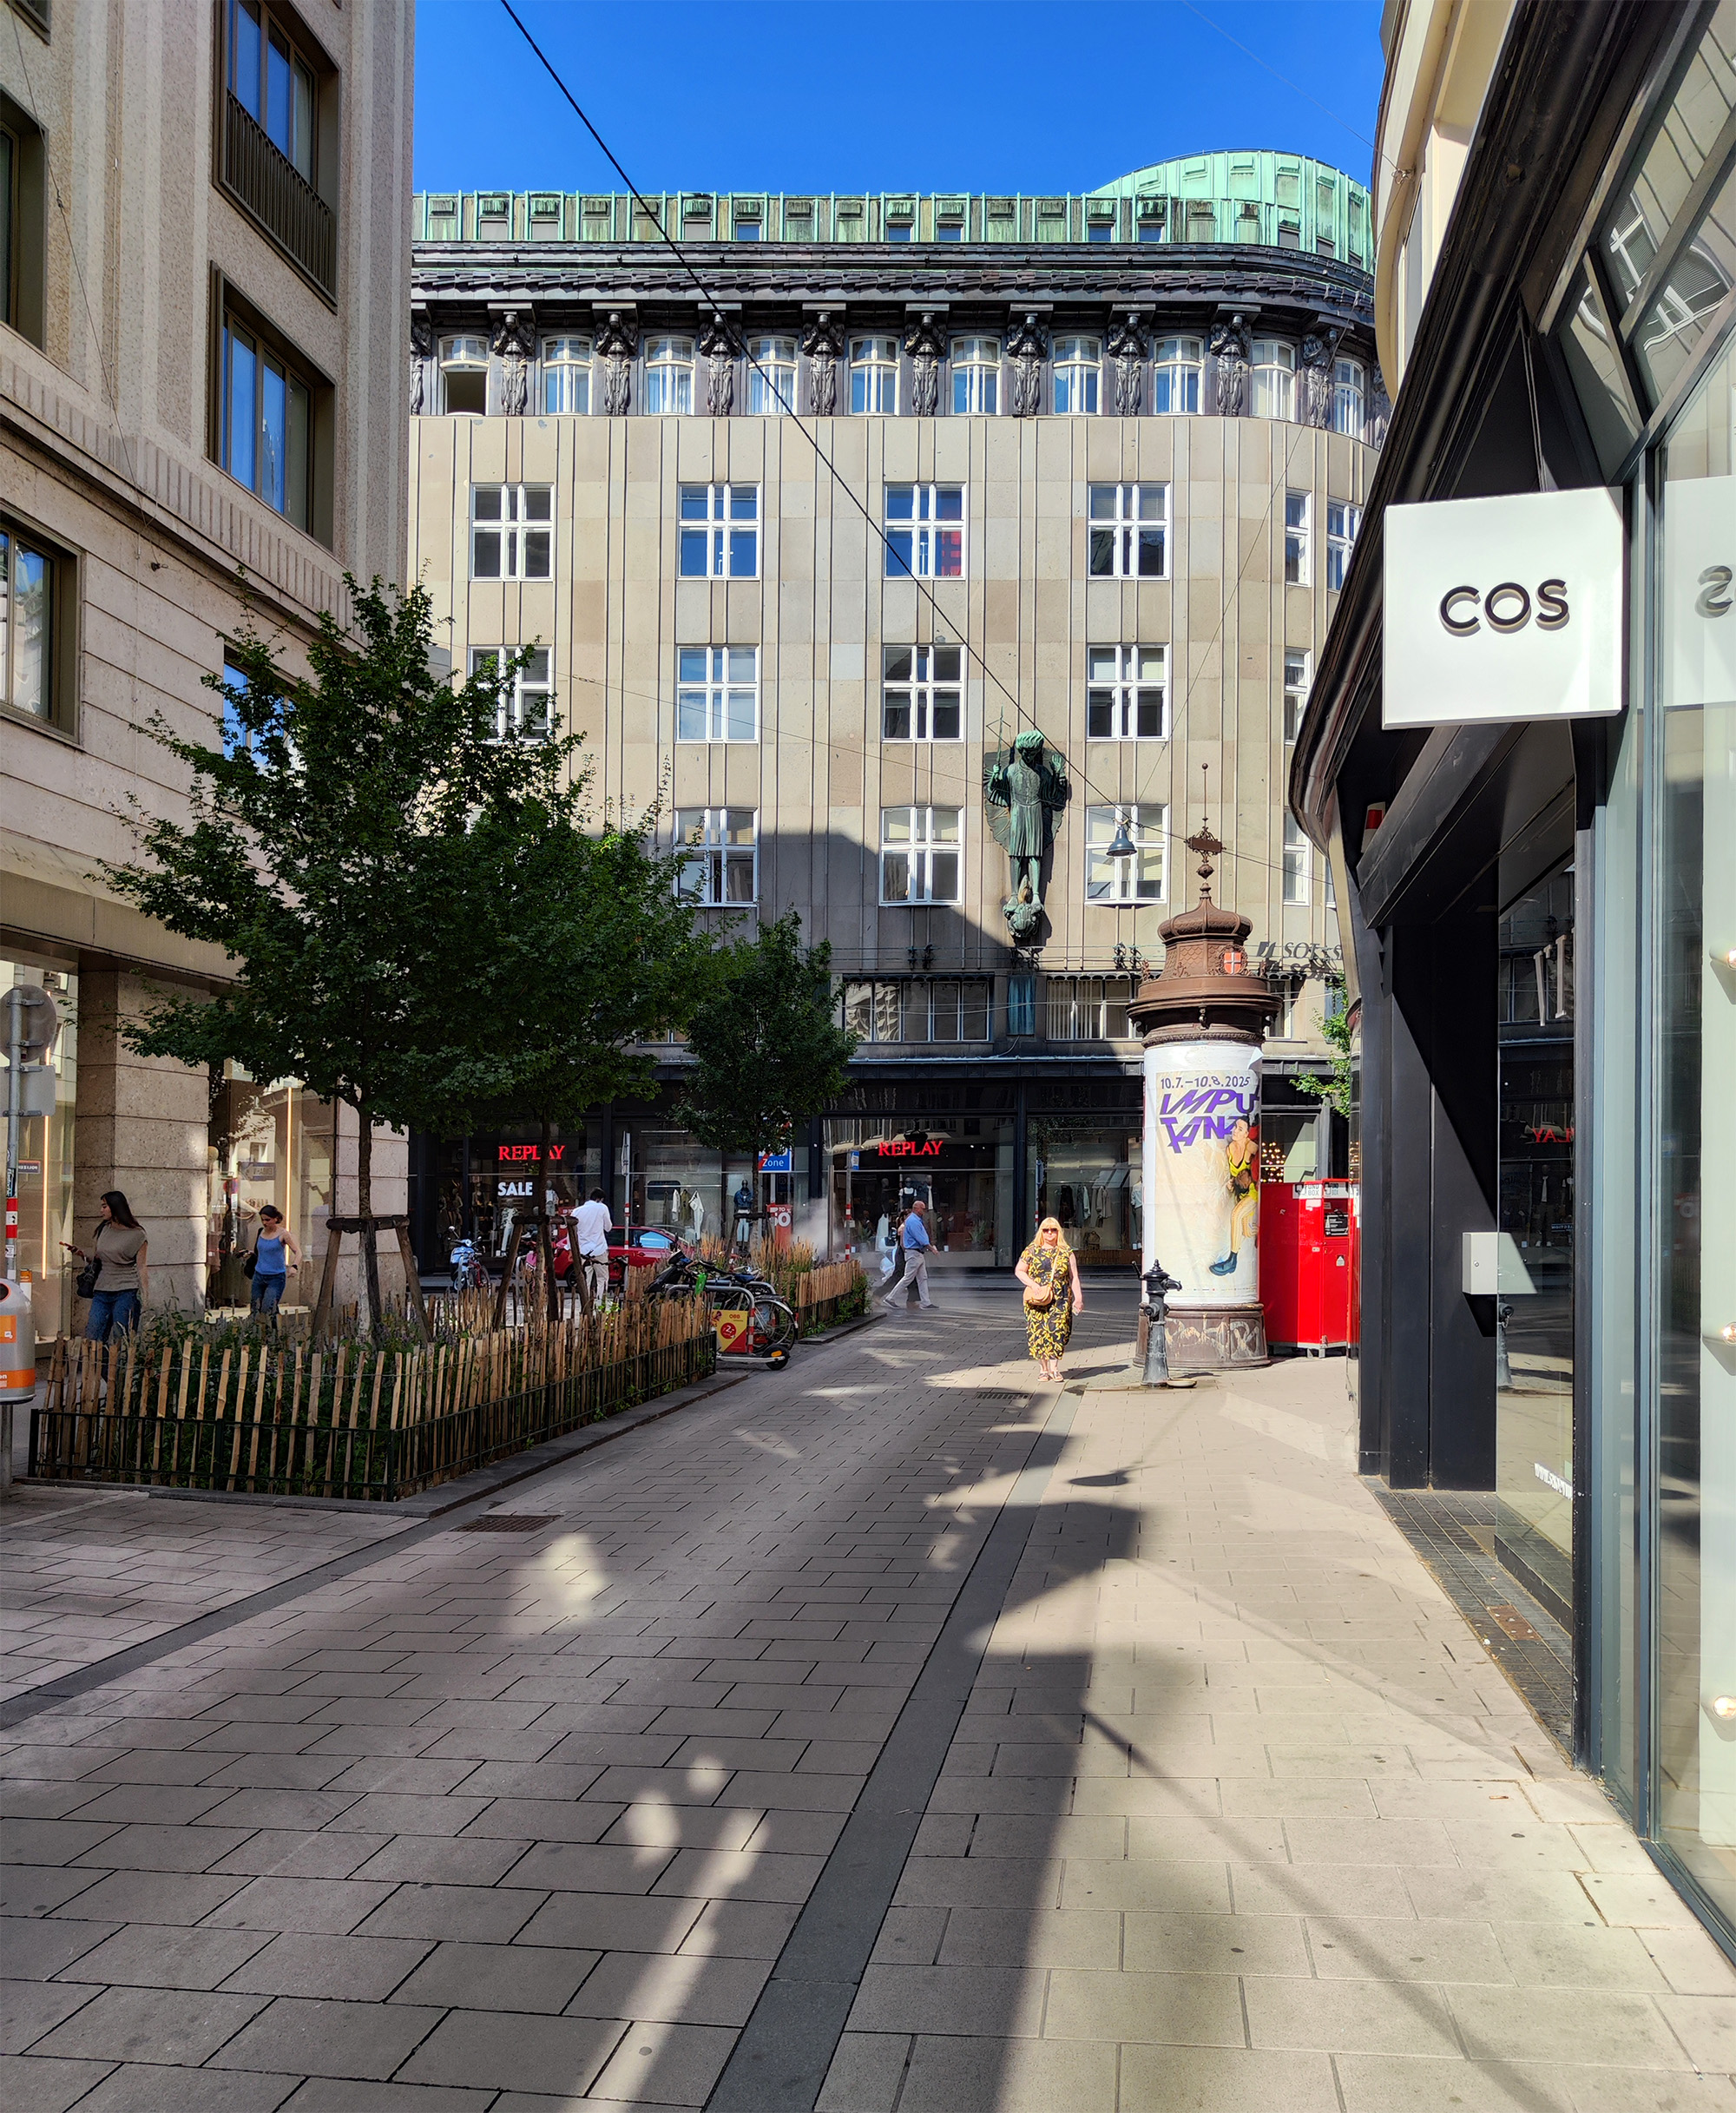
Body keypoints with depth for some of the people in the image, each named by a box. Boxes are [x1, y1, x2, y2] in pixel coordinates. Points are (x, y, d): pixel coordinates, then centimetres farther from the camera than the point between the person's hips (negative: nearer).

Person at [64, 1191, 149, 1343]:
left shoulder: (136, 1235, -3)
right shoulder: (102, 1229, 13)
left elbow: (142, 1268, -4)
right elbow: (97, 1260, 20)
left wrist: (144, 1299, -10)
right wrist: (82, 1254, 1)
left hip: (126, 1292, -6)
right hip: (102, 1292, 6)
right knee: (91, 1339, 1)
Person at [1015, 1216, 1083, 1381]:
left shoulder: (1066, 1252, 9)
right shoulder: (1032, 1251, 7)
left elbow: (1074, 1277, 10)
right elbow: (1019, 1271, 7)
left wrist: (1078, 1298, 2)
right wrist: (1032, 1284, -8)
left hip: (1060, 1300, 0)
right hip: (1037, 1299, 0)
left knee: (1057, 1330, -11)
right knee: (1039, 1331, -4)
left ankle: (1054, 1368, -5)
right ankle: (1043, 1369, 3)